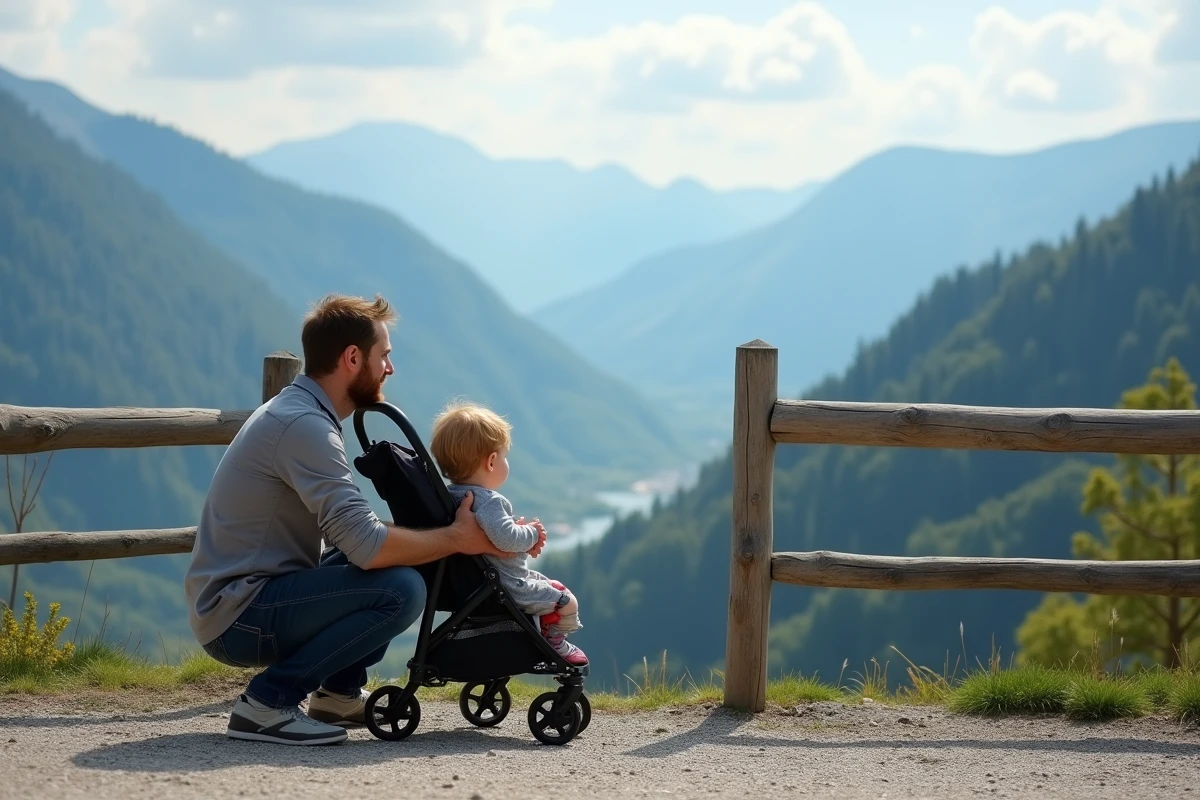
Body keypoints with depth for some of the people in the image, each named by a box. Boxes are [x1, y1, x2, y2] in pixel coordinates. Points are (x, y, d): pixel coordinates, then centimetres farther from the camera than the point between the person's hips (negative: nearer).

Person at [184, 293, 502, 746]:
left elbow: (351, 533, 20)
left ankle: (340, 693, 15)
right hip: (238, 618, -10)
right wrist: (456, 538, -12)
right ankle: (266, 703, -16)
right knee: (401, 589, -24)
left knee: (402, 558, 15)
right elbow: (367, 546, -26)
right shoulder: (304, 425, -19)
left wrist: (441, 533, 11)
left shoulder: (292, 412, 15)